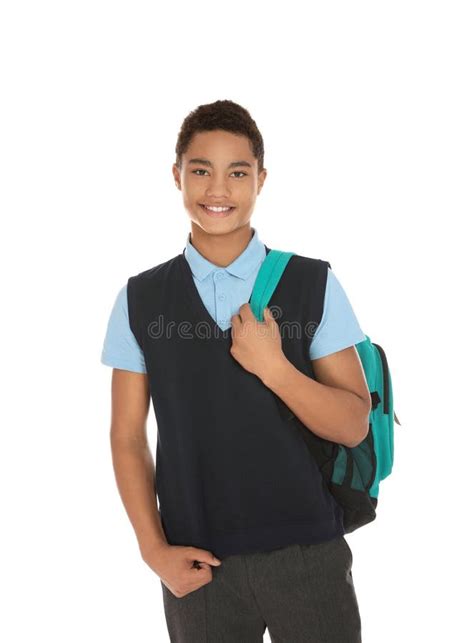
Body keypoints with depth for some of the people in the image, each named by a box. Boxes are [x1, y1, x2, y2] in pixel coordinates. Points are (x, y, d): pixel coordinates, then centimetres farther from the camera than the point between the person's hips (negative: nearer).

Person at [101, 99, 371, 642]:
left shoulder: (314, 285, -3)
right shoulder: (140, 299, 1)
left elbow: (354, 425, -4)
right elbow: (127, 436, 4)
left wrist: (274, 369, -18)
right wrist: (155, 550, -4)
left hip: (307, 554, 0)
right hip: (197, 563, 1)